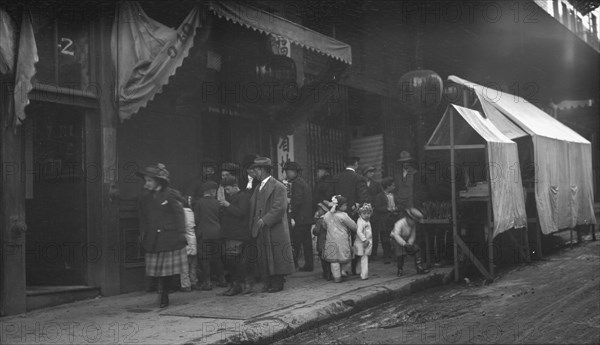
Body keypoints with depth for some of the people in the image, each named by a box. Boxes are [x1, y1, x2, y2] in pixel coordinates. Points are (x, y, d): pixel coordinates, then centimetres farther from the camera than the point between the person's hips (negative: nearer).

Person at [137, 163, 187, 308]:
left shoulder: (171, 195, -5)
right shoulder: (145, 198, 12)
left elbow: (179, 215, -6)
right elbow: (143, 219, 18)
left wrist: (180, 233, -10)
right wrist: (142, 234, 13)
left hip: (171, 238, -5)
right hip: (153, 240, 5)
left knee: (171, 268, -1)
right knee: (159, 270, 6)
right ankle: (163, 296, 15)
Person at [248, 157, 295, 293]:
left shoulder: (278, 187, -9)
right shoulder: (258, 188, 17)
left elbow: (280, 208, -17)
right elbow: (253, 208, 20)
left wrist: (264, 220, -20)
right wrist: (253, 224, 6)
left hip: (275, 230, -7)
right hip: (262, 231, 8)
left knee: (276, 259, -1)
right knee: (264, 259, 8)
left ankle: (277, 283, 6)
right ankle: (268, 283, 14)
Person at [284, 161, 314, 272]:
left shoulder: (296, 183, -12)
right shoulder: (303, 182, 18)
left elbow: (296, 201, -20)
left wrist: (292, 217, -19)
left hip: (299, 218, -10)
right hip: (307, 218, 10)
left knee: (294, 243, -7)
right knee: (307, 243, 11)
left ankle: (292, 265, -7)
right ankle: (309, 265, 14)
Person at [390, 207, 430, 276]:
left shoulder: (413, 225, -8)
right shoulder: (399, 223, -29)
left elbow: (413, 235, -4)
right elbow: (396, 235, -36)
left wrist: (410, 243, -22)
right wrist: (404, 244, -43)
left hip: (407, 240, 6)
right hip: (398, 240, -6)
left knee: (417, 249, -8)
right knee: (400, 254, -23)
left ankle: (419, 268, -4)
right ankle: (400, 270, 1)